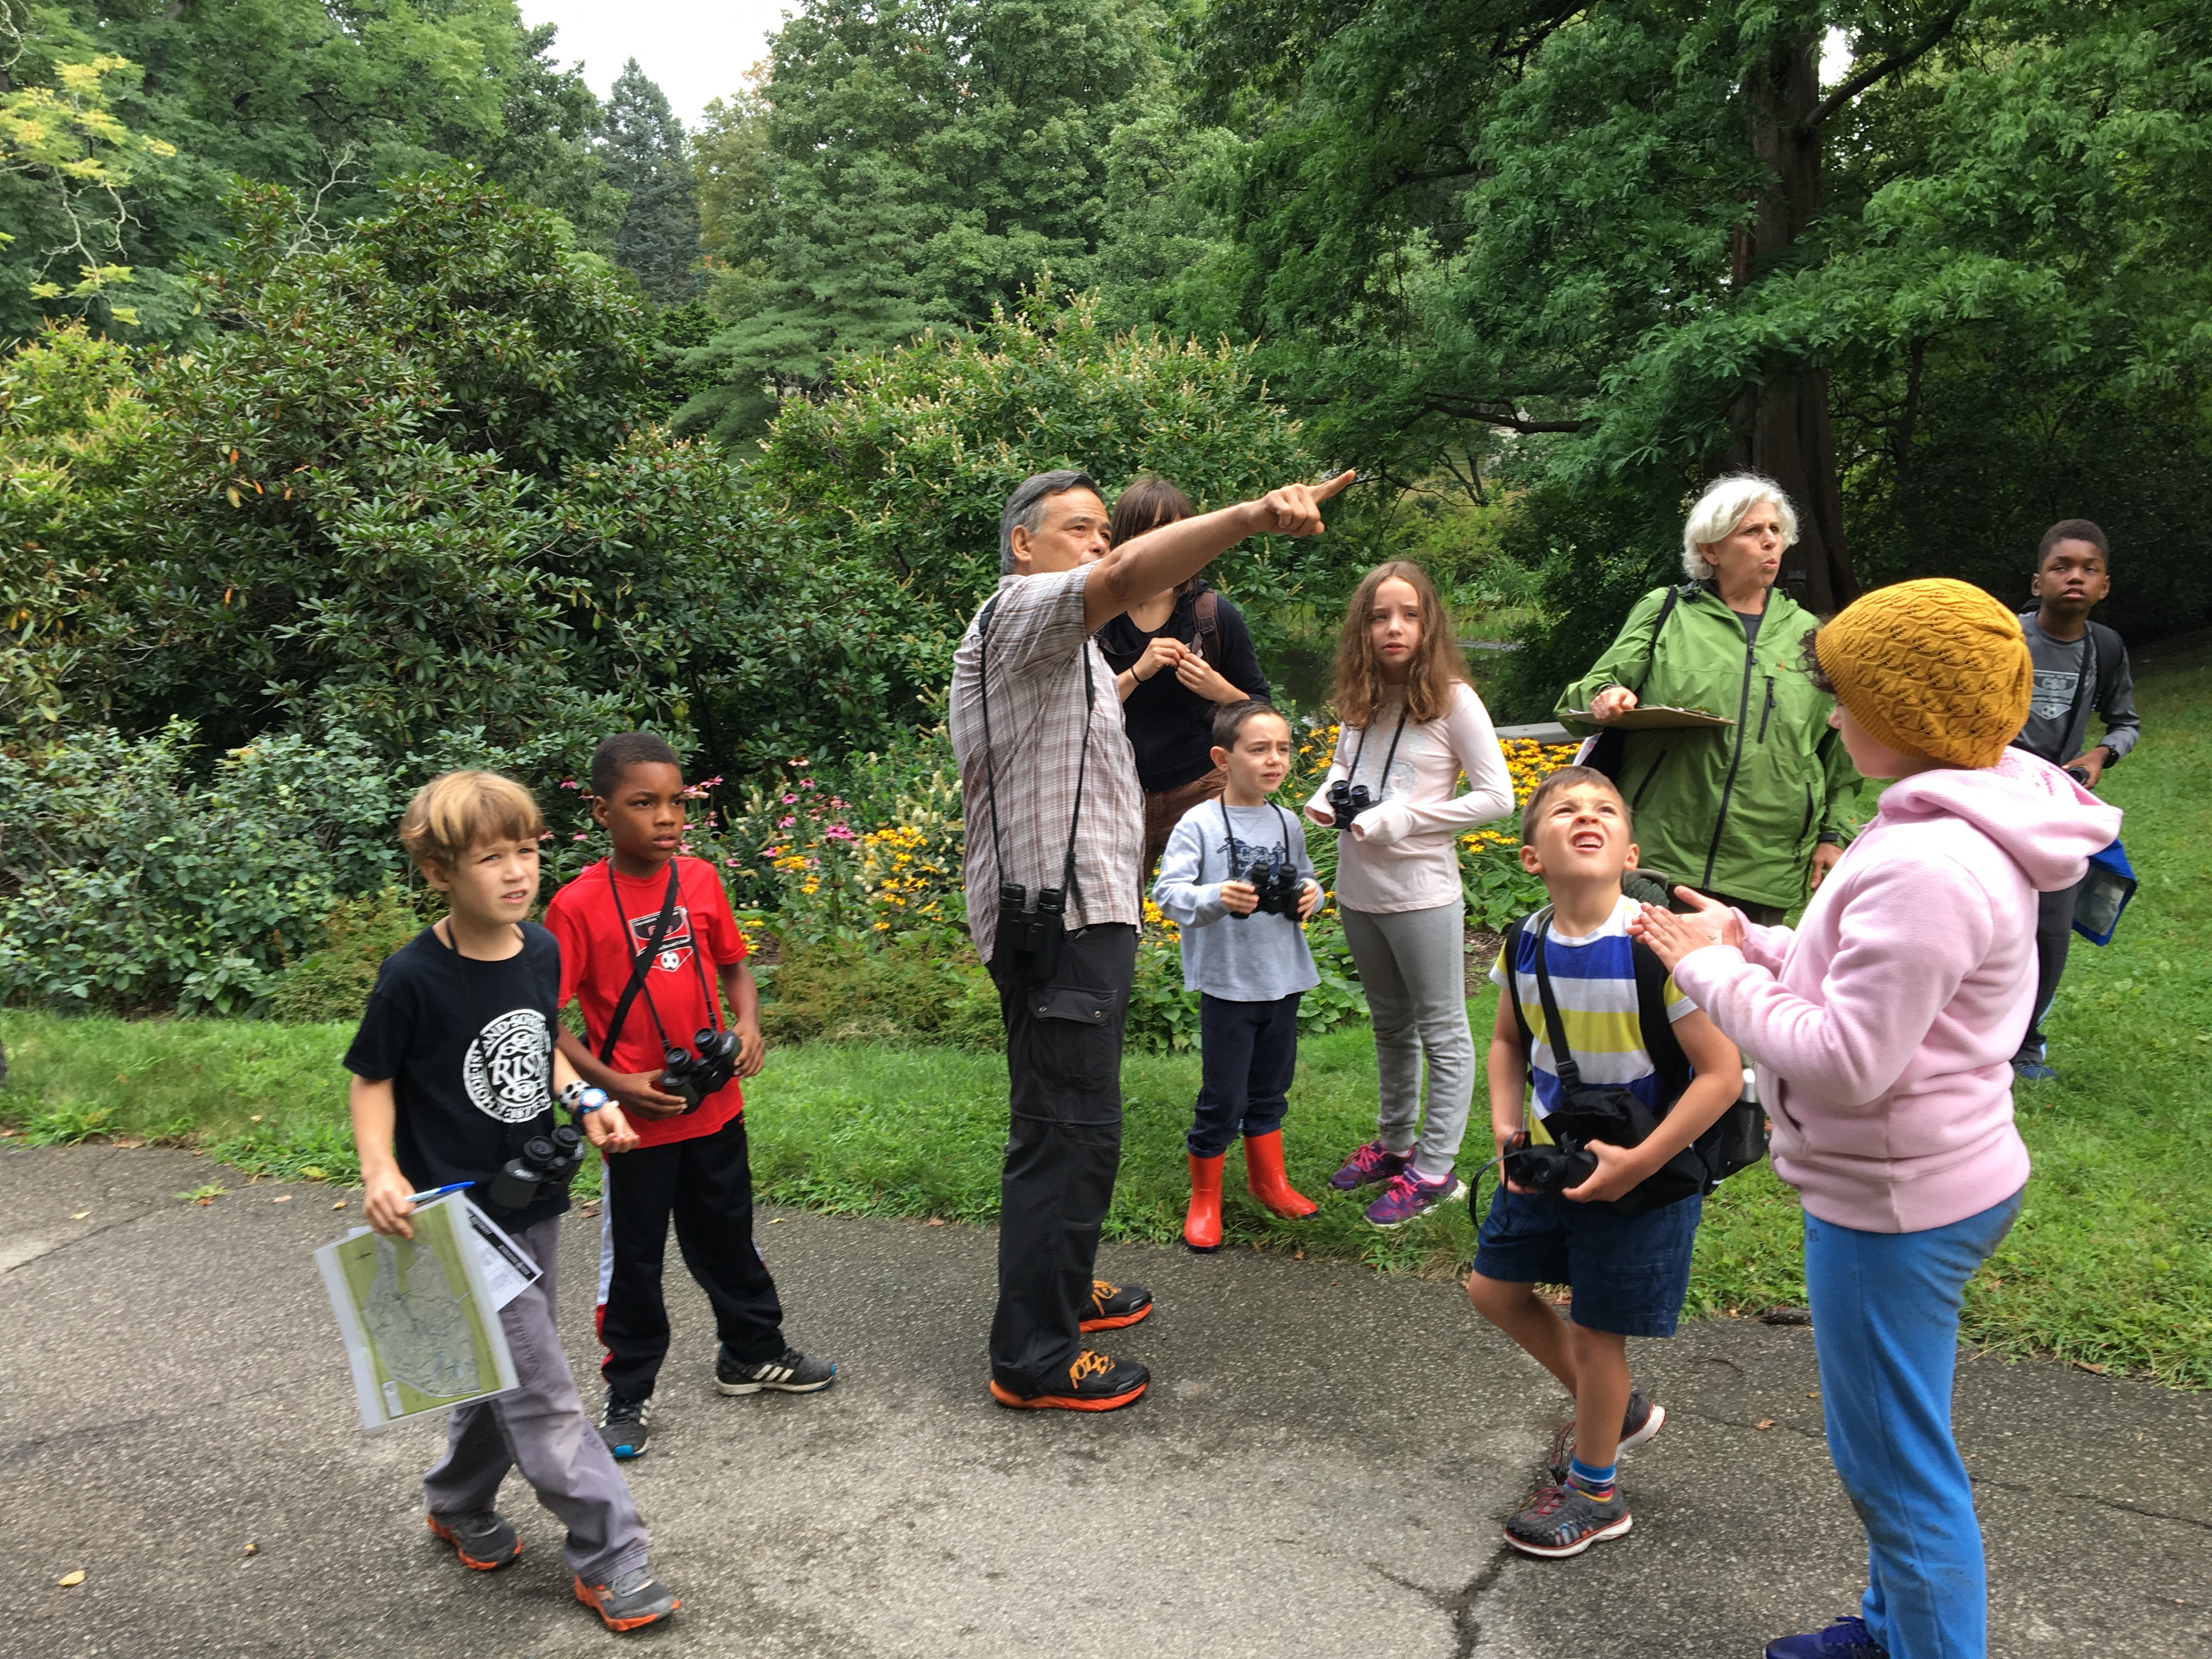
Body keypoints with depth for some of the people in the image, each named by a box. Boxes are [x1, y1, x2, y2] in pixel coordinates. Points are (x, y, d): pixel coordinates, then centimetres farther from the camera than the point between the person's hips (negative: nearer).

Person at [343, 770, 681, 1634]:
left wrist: (584, 1099, -2)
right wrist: (379, 1171, -23)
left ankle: (458, 1504, 43)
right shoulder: (414, 978, -19)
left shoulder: (541, 951, -2)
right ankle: (608, 1556, 8)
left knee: (509, 1371, 20)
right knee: (540, 1393, -3)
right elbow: (370, 1078, -8)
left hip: (534, 1198, 7)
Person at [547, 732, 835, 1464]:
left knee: (727, 1236, 21)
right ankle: (628, 1394, 28)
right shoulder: (579, 904, -14)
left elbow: (734, 966, 13)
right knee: (634, 1258, 11)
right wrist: (615, 1083, -19)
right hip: (636, 1118, -4)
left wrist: (748, 1024, -6)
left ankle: (752, 1353, 40)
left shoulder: (700, 879, 0)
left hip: (716, 1103, 4)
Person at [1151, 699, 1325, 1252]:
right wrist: (1216, 898, -31)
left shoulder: (1287, 824, 4)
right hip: (1227, 984, -5)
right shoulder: (1199, 824, -12)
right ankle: (1205, 1198, 20)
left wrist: (1310, 896, -5)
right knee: (1222, 1098, 2)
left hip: (1284, 982, 5)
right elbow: (1167, 892, -16)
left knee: (1270, 1089, 20)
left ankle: (1268, 1179, 39)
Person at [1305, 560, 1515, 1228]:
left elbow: (1496, 797, -13)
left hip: (1423, 893, -6)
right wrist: (1327, 796, -2)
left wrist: (1404, 818, -18)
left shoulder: (1452, 700, -12)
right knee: (1390, 1025, 20)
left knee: (1442, 1032, 7)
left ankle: (1434, 1169, 15)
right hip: (1357, 890, 6)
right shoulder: (1359, 700, 4)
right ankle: (1394, 1143, 35)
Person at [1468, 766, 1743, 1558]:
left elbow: (1721, 1074, -21)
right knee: (1494, 1289, 16)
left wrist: (1637, 1163, -23)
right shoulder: (1524, 945, -6)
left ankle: (1594, 1493, 33)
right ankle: (1618, 1409, 40)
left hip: (1641, 1172, -6)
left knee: (1596, 1333, 6)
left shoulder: (1661, 947, -25)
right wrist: (1507, 1128, -3)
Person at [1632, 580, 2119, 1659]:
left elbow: (1845, 1060, -28)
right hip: (1918, 1182, 11)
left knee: (1898, 1466, 6)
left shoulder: (1927, 868, -28)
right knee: (1887, 1445, 27)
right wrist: (1745, 942, 6)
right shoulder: (1954, 830, 6)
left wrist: (1713, 972, -17)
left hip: (1898, 1205, -11)